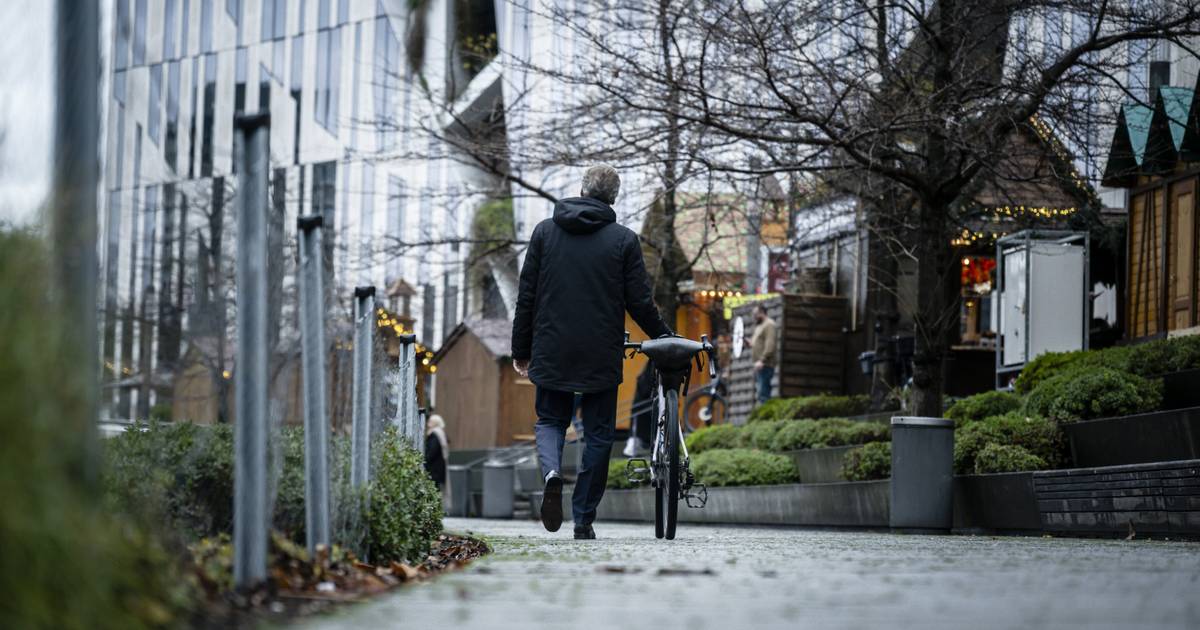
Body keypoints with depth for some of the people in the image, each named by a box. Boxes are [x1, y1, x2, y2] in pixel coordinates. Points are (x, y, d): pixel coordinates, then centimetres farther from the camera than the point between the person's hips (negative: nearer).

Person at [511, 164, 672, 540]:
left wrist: (521, 350, 11)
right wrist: (664, 338, 13)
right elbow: (640, 302, -3)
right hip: (601, 357, -1)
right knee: (598, 434, 9)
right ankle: (584, 520, 7)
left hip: (551, 353, 1)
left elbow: (526, 297, 4)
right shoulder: (624, 240, -3)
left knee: (550, 420, 16)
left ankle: (552, 471, -16)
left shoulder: (545, 232, 3)